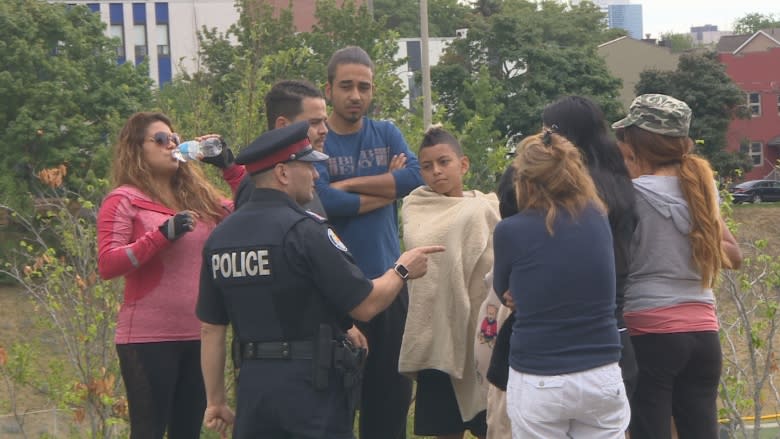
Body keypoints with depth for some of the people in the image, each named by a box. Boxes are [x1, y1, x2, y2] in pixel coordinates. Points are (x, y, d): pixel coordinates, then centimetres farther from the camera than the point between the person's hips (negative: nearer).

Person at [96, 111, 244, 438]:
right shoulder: (123, 200, -3)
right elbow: (107, 265, -12)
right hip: (149, 338, -6)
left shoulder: (199, 196, 13)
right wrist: (162, 234, -21)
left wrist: (229, 167, 4)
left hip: (199, 336, 6)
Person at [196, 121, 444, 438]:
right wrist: (402, 270, 7)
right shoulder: (305, 230, -13)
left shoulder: (220, 236, 6)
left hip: (253, 385, 6)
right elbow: (366, 305, -12)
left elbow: (211, 327, 10)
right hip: (311, 385, -6)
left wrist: (216, 400, 17)